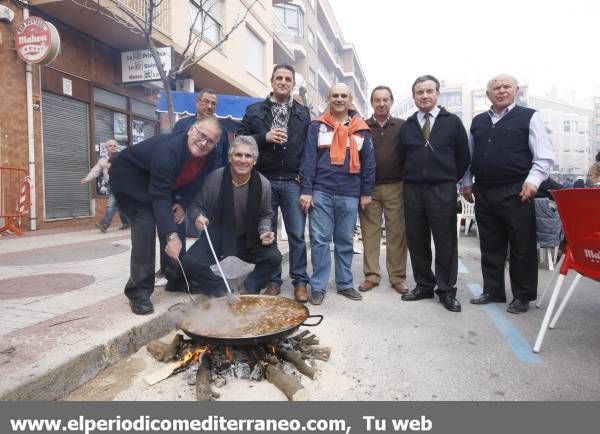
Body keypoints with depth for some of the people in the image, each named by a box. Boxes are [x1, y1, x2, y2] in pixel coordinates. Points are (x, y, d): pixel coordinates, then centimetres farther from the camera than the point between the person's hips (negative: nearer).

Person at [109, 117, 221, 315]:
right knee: (145, 225, -22)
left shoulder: (210, 156, -15)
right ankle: (139, 292, -14)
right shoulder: (168, 150, -37)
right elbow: (160, 197, -41)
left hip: (159, 181, 8)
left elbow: (195, 183, 2)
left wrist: (184, 204, -15)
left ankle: (178, 280, 21)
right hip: (130, 177, -7)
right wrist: (171, 236, -49)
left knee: (175, 220, 3)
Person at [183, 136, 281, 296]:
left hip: (248, 239, 1)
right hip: (216, 236, -1)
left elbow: (265, 215, 6)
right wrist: (198, 217, -28)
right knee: (190, 262, -23)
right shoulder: (214, 178, -16)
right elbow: (196, 205, -4)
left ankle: (247, 290, 2)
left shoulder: (263, 184, -10)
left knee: (274, 257, -19)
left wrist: (264, 232, -15)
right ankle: (223, 292, 0)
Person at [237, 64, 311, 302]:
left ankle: (300, 281, 11)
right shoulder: (254, 111, 11)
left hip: (292, 182, 0)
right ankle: (273, 280, 18)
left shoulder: (303, 113, 12)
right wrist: (265, 137, -11)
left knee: (297, 234, 0)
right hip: (264, 181, 1)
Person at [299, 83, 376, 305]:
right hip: (321, 192, -2)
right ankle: (318, 286, 8)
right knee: (319, 240, -1)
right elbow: (309, 159, -1)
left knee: (345, 241, 10)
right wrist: (306, 190, -8)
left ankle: (345, 284, 21)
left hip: (349, 194, 2)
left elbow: (368, 162, 10)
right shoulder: (317, 126, 5)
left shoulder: (361, 129, 10)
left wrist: (366, 192, 5)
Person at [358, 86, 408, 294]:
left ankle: (398, 277, 11)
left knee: (397, 232, 1)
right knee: (370, 232, 2)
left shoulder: (402, 126, 8)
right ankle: (371, 275, 12)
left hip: (395, 187, 0)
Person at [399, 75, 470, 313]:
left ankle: (447, 290, 11)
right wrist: (410, 179, 8)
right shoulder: (407, 126, 12)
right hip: (412, 189, 3)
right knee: (416, 240, 6)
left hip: (442, 190, -2)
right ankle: (424, 285, 19)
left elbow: (463, 157, 8)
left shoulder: (452, 122, 6)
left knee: (446, 241, 0)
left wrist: (451, 180, 8)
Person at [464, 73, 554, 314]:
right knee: (490, 246, 10)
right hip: (484, 193, 4)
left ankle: (522, 296, 15)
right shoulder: (478, 121, 15)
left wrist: (532, 181, -14)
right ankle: (492, 291, 22)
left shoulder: (529, 117, 3)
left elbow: (545, 156, -1)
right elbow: (469, 156, 20)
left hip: (516, 193, -4)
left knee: (522, 247, 2)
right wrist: (467, 182, 13)